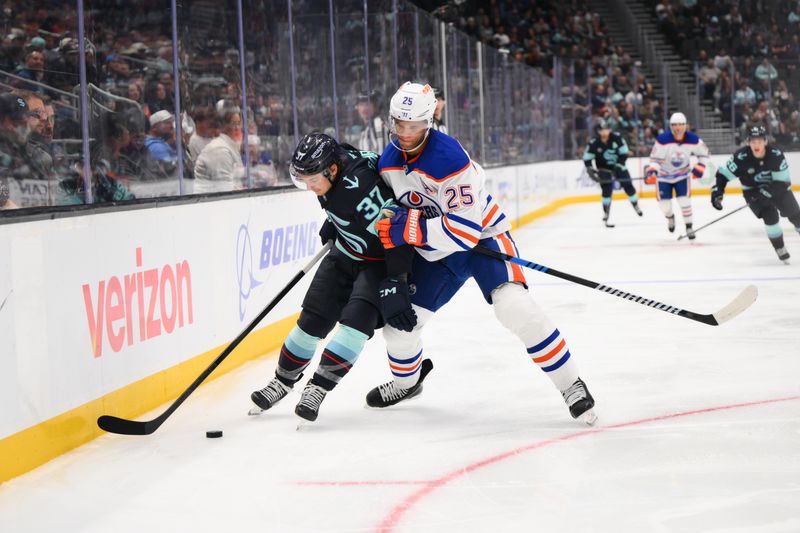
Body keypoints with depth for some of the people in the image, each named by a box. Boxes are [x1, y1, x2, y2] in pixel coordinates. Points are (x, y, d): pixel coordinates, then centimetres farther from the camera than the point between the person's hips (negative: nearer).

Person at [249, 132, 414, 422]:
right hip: (346, 251, 8)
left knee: (358, 317, -23)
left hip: (382, 258, -7)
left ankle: (318, 387, -19)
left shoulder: (361, 188, -37)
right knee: (314, 317, 4)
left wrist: (396, 288, -32)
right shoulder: (331, 160, -13)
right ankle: (284, 380, 19)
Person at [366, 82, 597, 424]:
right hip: (434, 253, 7)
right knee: (399, 318, 5)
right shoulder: (388, 161, -5)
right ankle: (406, 381, 38)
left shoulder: (448, 158, -30)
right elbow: (391, 202, 16)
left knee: (514, 306, -29)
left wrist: (408, 229, -33)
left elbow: (466, 229, -33)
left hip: (482, 236, -7)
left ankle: (571, 386, -19)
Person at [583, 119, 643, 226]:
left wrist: (619, 165, -17)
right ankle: (606, 215, -6)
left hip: (618, 166, 2)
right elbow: (587, 158, -9)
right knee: (607, 190, -13)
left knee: (628, 186, 2)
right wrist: (590, 170, -19)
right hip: (604, 169, -2)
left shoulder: (617, 137, -17)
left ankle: (636, 206, 27)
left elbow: (624, 152, -11)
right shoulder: (594, 143, -19)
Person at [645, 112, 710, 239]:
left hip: (682, 173, 1)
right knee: (664, 203, 0)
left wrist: (700, 167, -11)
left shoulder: (693, 139, -19)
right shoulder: (663, 139, -27)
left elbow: (703, 153, -1)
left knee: (684, 200, -13)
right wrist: (651, 171, -39)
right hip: (664, 174, -1)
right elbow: (655, 158, -23)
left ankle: (689, 227, 3)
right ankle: (670, 217, 36)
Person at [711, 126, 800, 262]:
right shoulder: (741, 157, -27)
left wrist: (765, 192, -33)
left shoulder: (776, 155, -26)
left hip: (777, 188, 2)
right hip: (753, 190, -1)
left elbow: (782, 182, -23)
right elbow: (724, 174, -17)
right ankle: (780, 249, -5)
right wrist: (717, 191, -28)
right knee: (770, 216, -20)